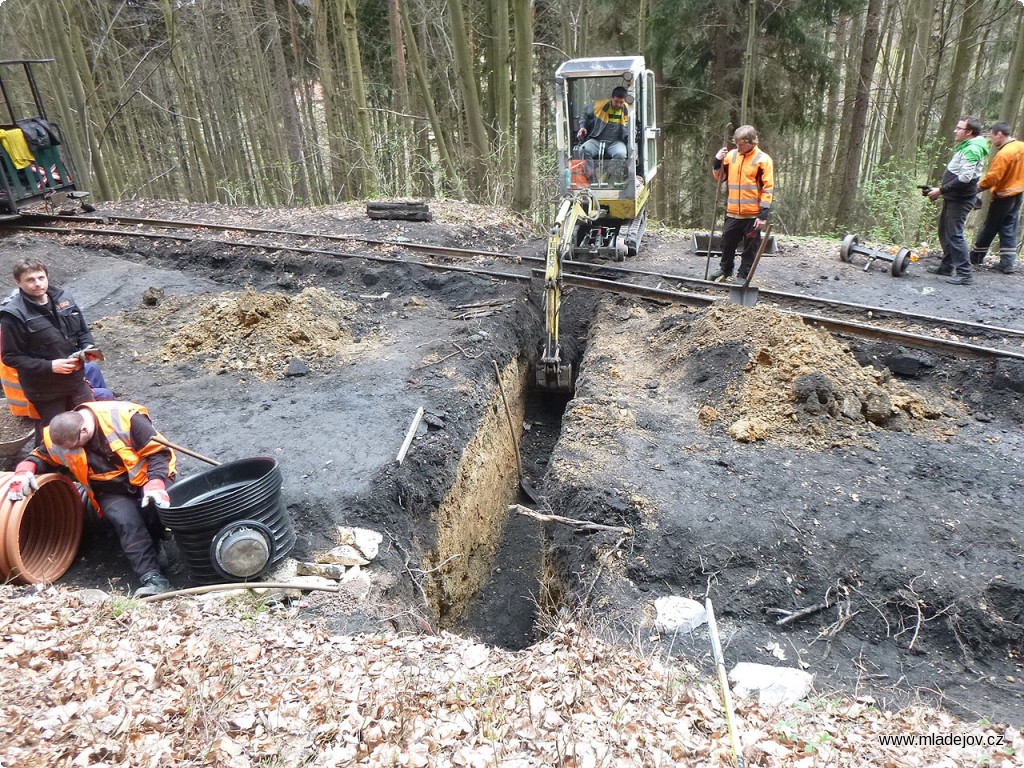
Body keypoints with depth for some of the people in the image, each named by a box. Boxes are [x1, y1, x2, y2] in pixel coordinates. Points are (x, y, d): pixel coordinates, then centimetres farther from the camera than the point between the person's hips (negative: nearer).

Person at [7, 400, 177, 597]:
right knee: (126, 521, -28)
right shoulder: (58, 437, -7)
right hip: (113, 493, 3)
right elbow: (41, 457, 14)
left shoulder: (125, 418, -24)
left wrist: (155, 485, -32)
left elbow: (158, 451, -19)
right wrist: (24, 471, -9)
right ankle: (152, 577, -29)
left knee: (159, 508, -35)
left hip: (146, 480, -3)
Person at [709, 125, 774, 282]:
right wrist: (717, 162, -4)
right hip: (732, 212, 4)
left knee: (750, 248, 5)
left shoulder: (763, 159, -8)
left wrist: (764, 214, -15)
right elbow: (719, 178, 16)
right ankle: (725, 270, 31)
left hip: (753, 214, -4)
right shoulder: (731, 155, 5)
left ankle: (744, 276, 16)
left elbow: (768, 188, -9)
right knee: (727, 243, 13)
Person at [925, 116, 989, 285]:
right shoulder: (965, 147, 16)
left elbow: (965, 178, -25)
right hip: (952, 198, 10)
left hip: (961, 200, -10)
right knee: (945, 232, 17)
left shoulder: (972, 150, -16)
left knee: (955, 234, -12)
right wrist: (941, 190, 14)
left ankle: (965, 274, -11)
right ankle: (947, 266, 29)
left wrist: (941, 190, -21)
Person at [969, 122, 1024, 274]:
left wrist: (977, 187, -11)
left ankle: (976, 257, 19)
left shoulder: (1003, 154, -23)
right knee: (1009, 229, 10)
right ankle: (1008, 263, 8)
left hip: (1003, 196, -8)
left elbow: (992, 177, -24)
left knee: (989, 228, 6)